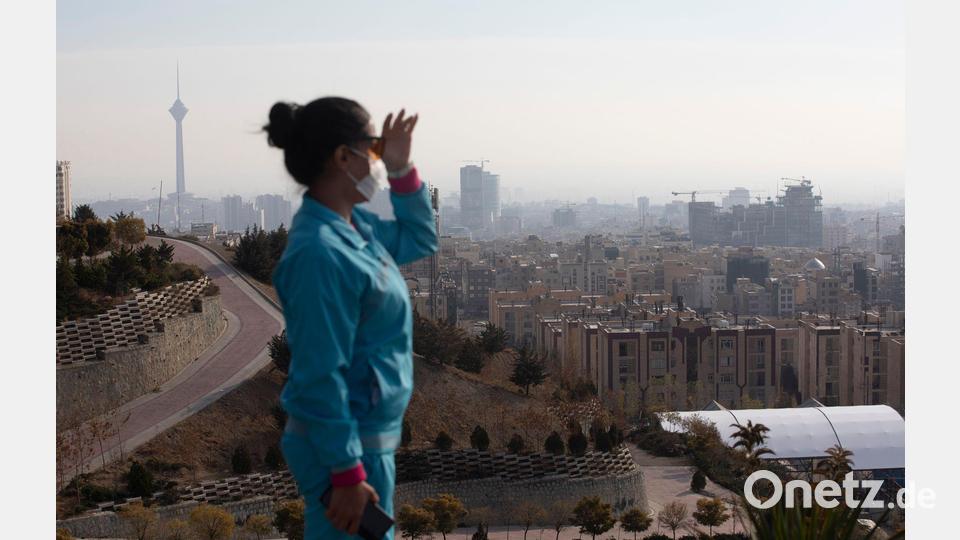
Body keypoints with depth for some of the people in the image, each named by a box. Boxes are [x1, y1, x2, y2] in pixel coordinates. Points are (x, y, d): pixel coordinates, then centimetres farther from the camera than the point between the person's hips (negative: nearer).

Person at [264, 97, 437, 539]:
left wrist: (402, 172, 8)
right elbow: (320, 378, -24)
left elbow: (420, 240, 24)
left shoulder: (353, 224, 5)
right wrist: (348, 475, -22)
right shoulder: (320, 253, -24)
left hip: (369, 436, 10)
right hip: (344, 447, -10)